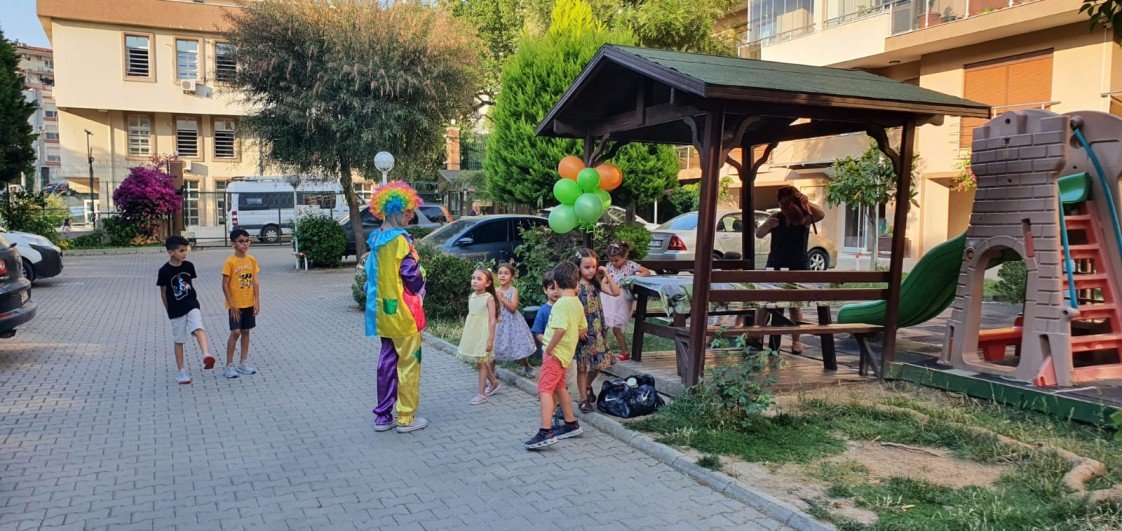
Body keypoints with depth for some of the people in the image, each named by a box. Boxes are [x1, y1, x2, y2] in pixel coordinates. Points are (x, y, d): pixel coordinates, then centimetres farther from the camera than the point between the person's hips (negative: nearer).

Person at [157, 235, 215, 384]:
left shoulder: (188, 266, 1)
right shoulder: (164, 271, -11)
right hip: (176, 310, -2)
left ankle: (206, 355, -39)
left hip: (192, 305, 2)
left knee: (198, 329, -23)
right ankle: (182, 372, 15)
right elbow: (163, 293, -2)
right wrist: (170, 311, 2)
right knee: (179, 340, 7)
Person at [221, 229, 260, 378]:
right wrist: (232, 305, -14)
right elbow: (225, 285, -11)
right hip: (236, 304, -5)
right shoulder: (230, 261, -13)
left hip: (249, 304, 5)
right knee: (235, 332, -6)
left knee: (246, 331, 11)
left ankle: (243, 363, 21)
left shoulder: (251, 260, 2)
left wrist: (257, 301, 1)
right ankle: (229, 366, 3)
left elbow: (255, 282, 6)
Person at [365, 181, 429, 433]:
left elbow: (371, 275, 15)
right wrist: (420, 291, 4)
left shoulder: (376, 240, 9)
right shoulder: (400, 239, -16)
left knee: (387, 362, 14)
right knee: (408, 364, 2)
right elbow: (412, 275, -15)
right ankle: (406, 418, 9)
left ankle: (383, 415, 19)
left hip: (383, 312, 8)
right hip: (403, 313, -8)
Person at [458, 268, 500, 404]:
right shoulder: (471, 296, 6)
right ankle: (494, 382, 36)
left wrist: (490, 339, -17)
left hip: (483, 334, -6)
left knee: (481, 362, -1)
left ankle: (482, 394, 7)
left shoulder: (489, 298, -12)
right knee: (482, 362, 15)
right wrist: (465, 335, 15)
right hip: (472, 333, 6)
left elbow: (492, 320, -14)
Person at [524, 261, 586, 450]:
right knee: (560, 387, 22)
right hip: (566, 352, 10)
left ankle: (546, 432, -17)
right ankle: (571, 424, 32)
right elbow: (583, 329, 17)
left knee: (545, 389, -11)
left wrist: (549, 349, -20)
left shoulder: (561, 303, -19)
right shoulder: (577, 302, 9)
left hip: (555, 353, -10)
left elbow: (561, 328, -30)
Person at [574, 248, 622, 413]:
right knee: (582, 365, 4)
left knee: (599, 362, 12)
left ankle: (587, 385, 39)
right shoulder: (576, 286, -13)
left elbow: (616, 292, -4)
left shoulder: (597, 283, 4)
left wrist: (606, 274, -8)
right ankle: (584, 400, 14)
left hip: (597, 330, 6)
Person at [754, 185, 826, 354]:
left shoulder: (804, 218, -3)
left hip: (798, 268, -2)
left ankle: (796, 340, 8)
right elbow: (758, 234, -4)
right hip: (774, 267, 3)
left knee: (795, 303, 1)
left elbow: (821, 215, -22)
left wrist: (806, 203, -36)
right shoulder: (776, 217, 3)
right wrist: (767, 225, -25)